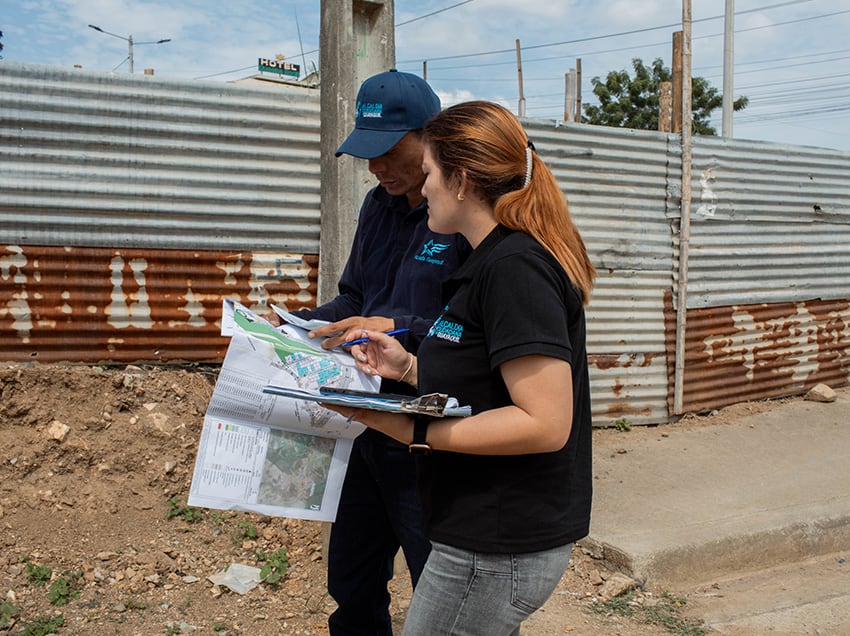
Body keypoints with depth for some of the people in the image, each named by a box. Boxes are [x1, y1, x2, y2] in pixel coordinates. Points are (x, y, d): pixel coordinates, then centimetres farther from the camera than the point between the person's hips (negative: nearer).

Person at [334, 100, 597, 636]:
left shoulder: (514, 268, -20)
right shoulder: (494, 258, 13)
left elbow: (545, 423, -25)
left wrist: (413, 430, -25)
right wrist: (410, 369, 5)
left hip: (499, 550, -10)